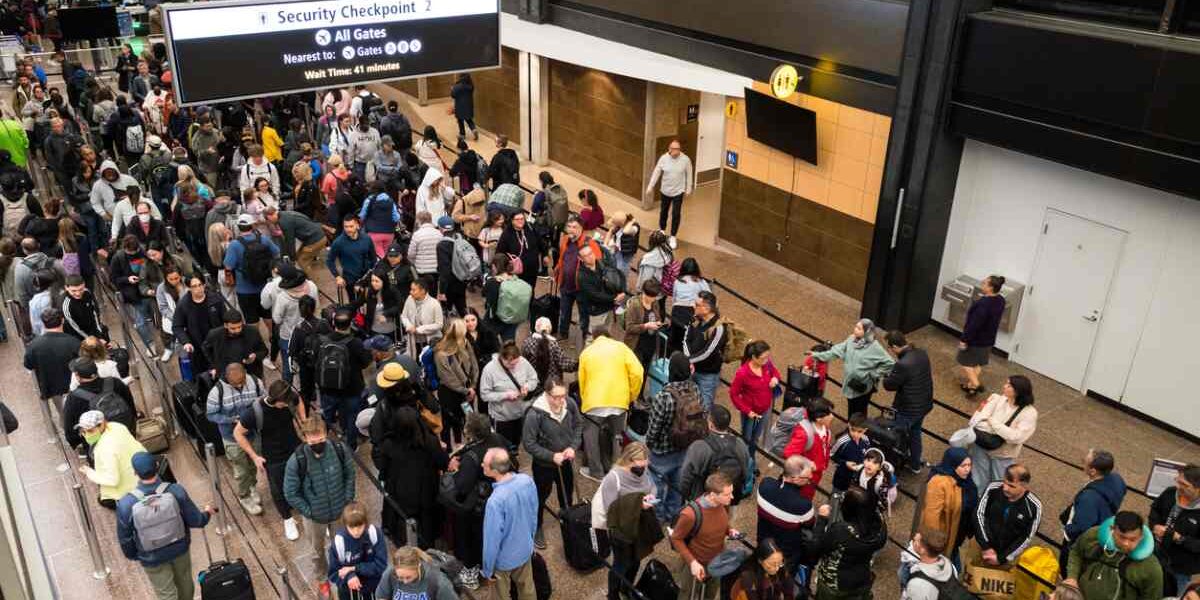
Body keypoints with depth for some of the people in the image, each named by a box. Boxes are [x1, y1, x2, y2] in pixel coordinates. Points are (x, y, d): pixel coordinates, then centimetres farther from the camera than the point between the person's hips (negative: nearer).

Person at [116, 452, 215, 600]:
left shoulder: (126, 504, -28)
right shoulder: (176, 491, -27)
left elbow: (125, 538, -12)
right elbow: (197, 521, -14)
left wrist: (132, 556, 9)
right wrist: (207, 513, 9)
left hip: (152, 558, -1)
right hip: (180, 548, 1)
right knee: (184, 582, 29)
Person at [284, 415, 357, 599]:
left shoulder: (339, 449, -22)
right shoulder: (296, 461, -28)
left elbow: (349, 475, -4)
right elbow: (290, 493, -16)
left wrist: (347, 500, -6)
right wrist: (308, 511, -14)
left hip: (339, 512, 1)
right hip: (314, 516, -1)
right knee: (318, 551, 24)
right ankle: (322, 579, 52)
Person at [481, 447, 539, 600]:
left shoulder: (495, 501, -39)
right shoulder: (527, 480, -20)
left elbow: (492, 539, -26)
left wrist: (487, 570, -9)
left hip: (504, 559, -5)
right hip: (526, 549, 5)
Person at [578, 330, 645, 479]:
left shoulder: (586, 352, 11)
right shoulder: (620, 347, 7)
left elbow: (582, 380, 15)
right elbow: (637, 372, -3)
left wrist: (584, 400, 30)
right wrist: (633, 395, 9)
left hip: (595, 401, -1)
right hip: (619, 400, 1)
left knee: (591, 436, 13)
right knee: (616, 436, 15)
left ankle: (596, 471, 15)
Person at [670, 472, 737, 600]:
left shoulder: (724, 503, -20)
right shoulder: (691, 514, -38)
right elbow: (676, 538, -20)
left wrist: (728, 530, -14)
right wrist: (692, 561, -27)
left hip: (719, 561, 5)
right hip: (697, 563, -5)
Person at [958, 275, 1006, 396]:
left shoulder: (984, 303, -32)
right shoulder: (1000, 300, -3)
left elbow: (974, 324, -28)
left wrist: (964, 339, -20)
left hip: (976, 339, -8)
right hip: (989, 338, 8)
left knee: (965, 362, 9)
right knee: (978, 363, 18)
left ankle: (975, 384, 2)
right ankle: (970, 385, 28)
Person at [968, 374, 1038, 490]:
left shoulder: (1029, 413, -15)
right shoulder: (997, 398, -8)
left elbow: (1016, 437, -25)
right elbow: (976, 421, -10)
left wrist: (993, 422, -22)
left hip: (1003, 456, -2)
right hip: (981, 448, 2)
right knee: (977, 485, 13)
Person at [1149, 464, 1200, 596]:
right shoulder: (1170, 493, -14)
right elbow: (1155, 508, 7)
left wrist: (1178, 538, -31)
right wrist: (1155, 525, -11)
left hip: (1182, 565, -4)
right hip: (1159, 555, 4)